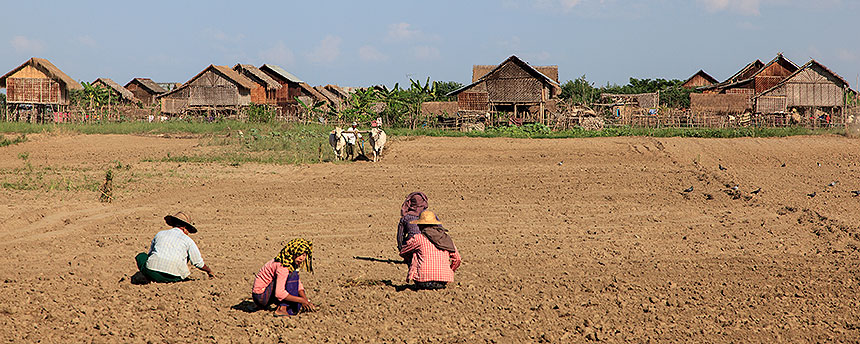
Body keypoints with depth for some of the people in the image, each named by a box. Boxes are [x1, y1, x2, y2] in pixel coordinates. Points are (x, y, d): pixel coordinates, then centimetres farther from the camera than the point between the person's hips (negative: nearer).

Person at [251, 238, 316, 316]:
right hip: (261, 296, -9)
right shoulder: (282, 266, -25)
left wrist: (306, 300, -8)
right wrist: (301, 300, -30)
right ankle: (282, 309, -23)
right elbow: (279, 293, -33)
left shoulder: (293, 262, 3)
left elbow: (298, 284, 8)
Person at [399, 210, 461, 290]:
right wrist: (450, 272, 31)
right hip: (444, 281, 5)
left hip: (424, 279, -5)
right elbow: (457, 259, 16)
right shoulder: (446, 238, 13)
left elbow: (402, 253, 15)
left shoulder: (417, 238, 1)